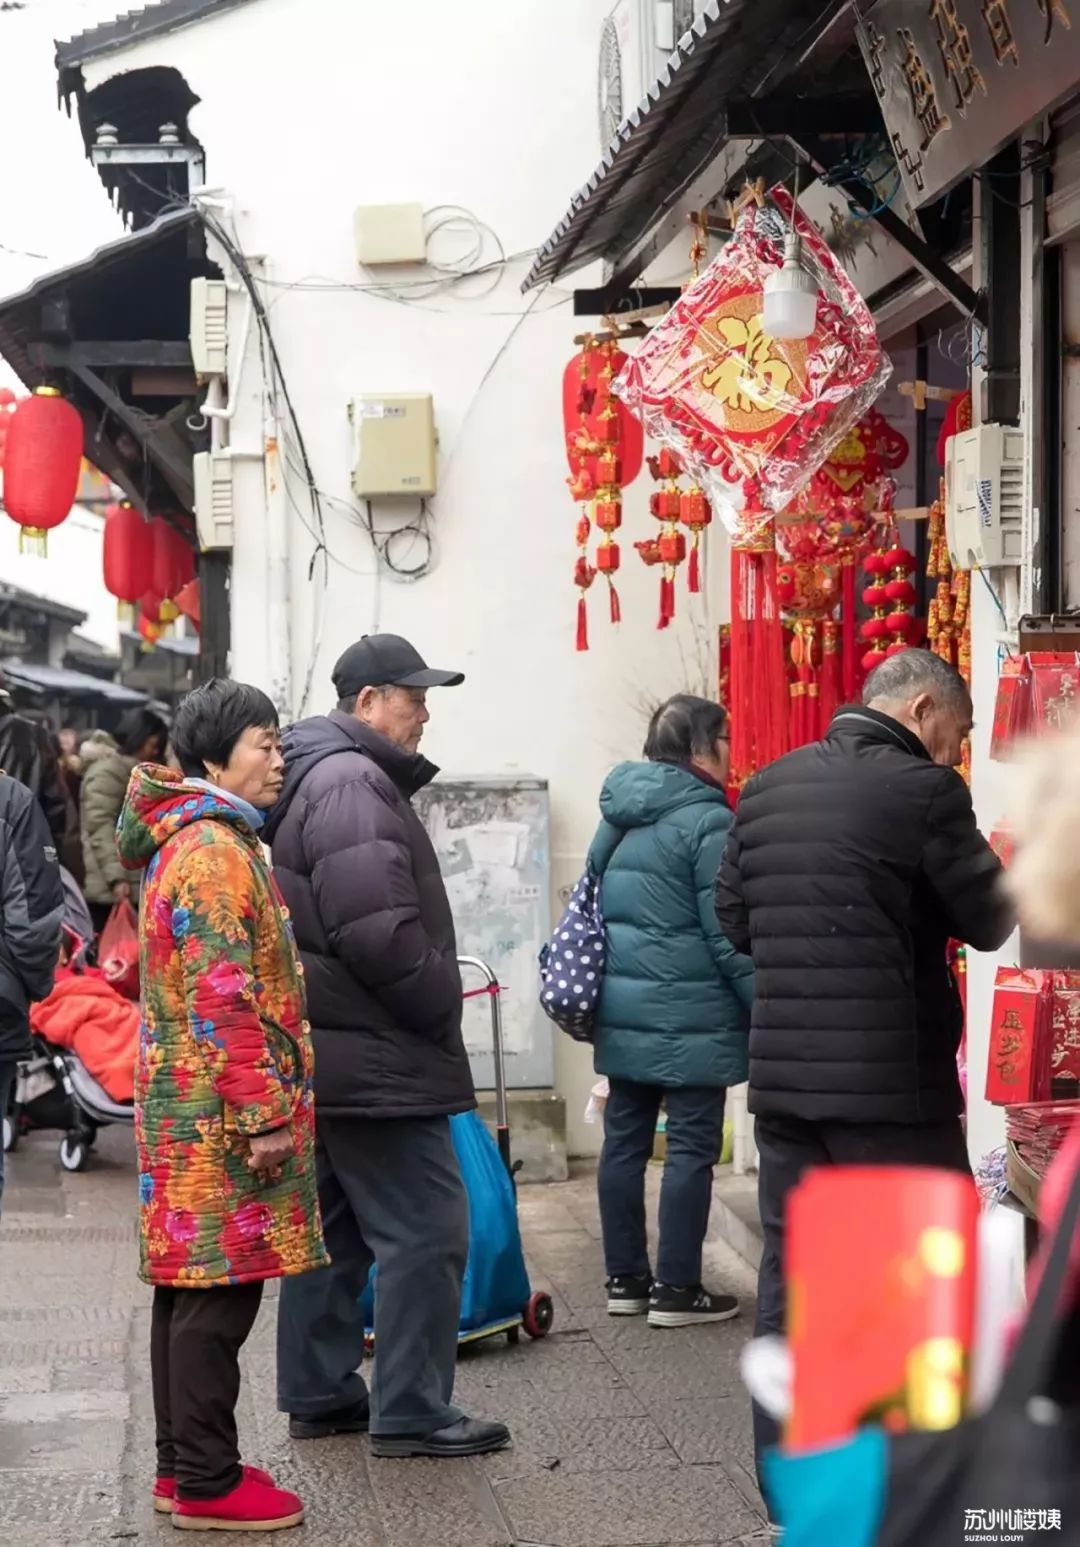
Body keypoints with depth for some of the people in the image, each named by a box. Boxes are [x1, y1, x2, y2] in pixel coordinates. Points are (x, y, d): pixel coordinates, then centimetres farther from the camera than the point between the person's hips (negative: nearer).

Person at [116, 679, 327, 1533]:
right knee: (218, 1292, -4)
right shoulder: (214, 849, -16)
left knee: (191, 1287, 14)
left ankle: (183, 1464, 23)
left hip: (188, 1106, 11)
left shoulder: (203, 840, 17)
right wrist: (261, 1115, -21)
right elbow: (222, 997, -22)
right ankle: (206, 1483, 3)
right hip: (219, 1110, -11)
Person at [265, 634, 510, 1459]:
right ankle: (411, 1413, 0)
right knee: (426, 1228, -5)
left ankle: (320, 1395, 25)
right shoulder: (353, 784, -17)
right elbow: (379, 932, -26)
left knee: (335, 1228, 17)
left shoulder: (314, 777, 16)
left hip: (328, 1052, 11)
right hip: (377, 1059, -11)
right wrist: (444, 1004, -11)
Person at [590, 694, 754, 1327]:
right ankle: (677, 1290, 2)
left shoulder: (619, 818, 12)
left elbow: (595, 908, 18)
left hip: (622, 1010, 8)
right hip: (689, 1015, -8)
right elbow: (728, 934, -14)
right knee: (692, 1147, -1)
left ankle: (626, 1278, 19)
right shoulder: (707, 820, -13)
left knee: (625, 1140, 11)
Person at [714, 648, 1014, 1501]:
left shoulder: (766, 787, 9)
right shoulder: (923, 789, -12)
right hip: (892, 1078, -6)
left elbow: (735, 920, 15)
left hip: (784, 1073, 6)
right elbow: (994, 921, -5)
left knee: (790, 1272, 11)